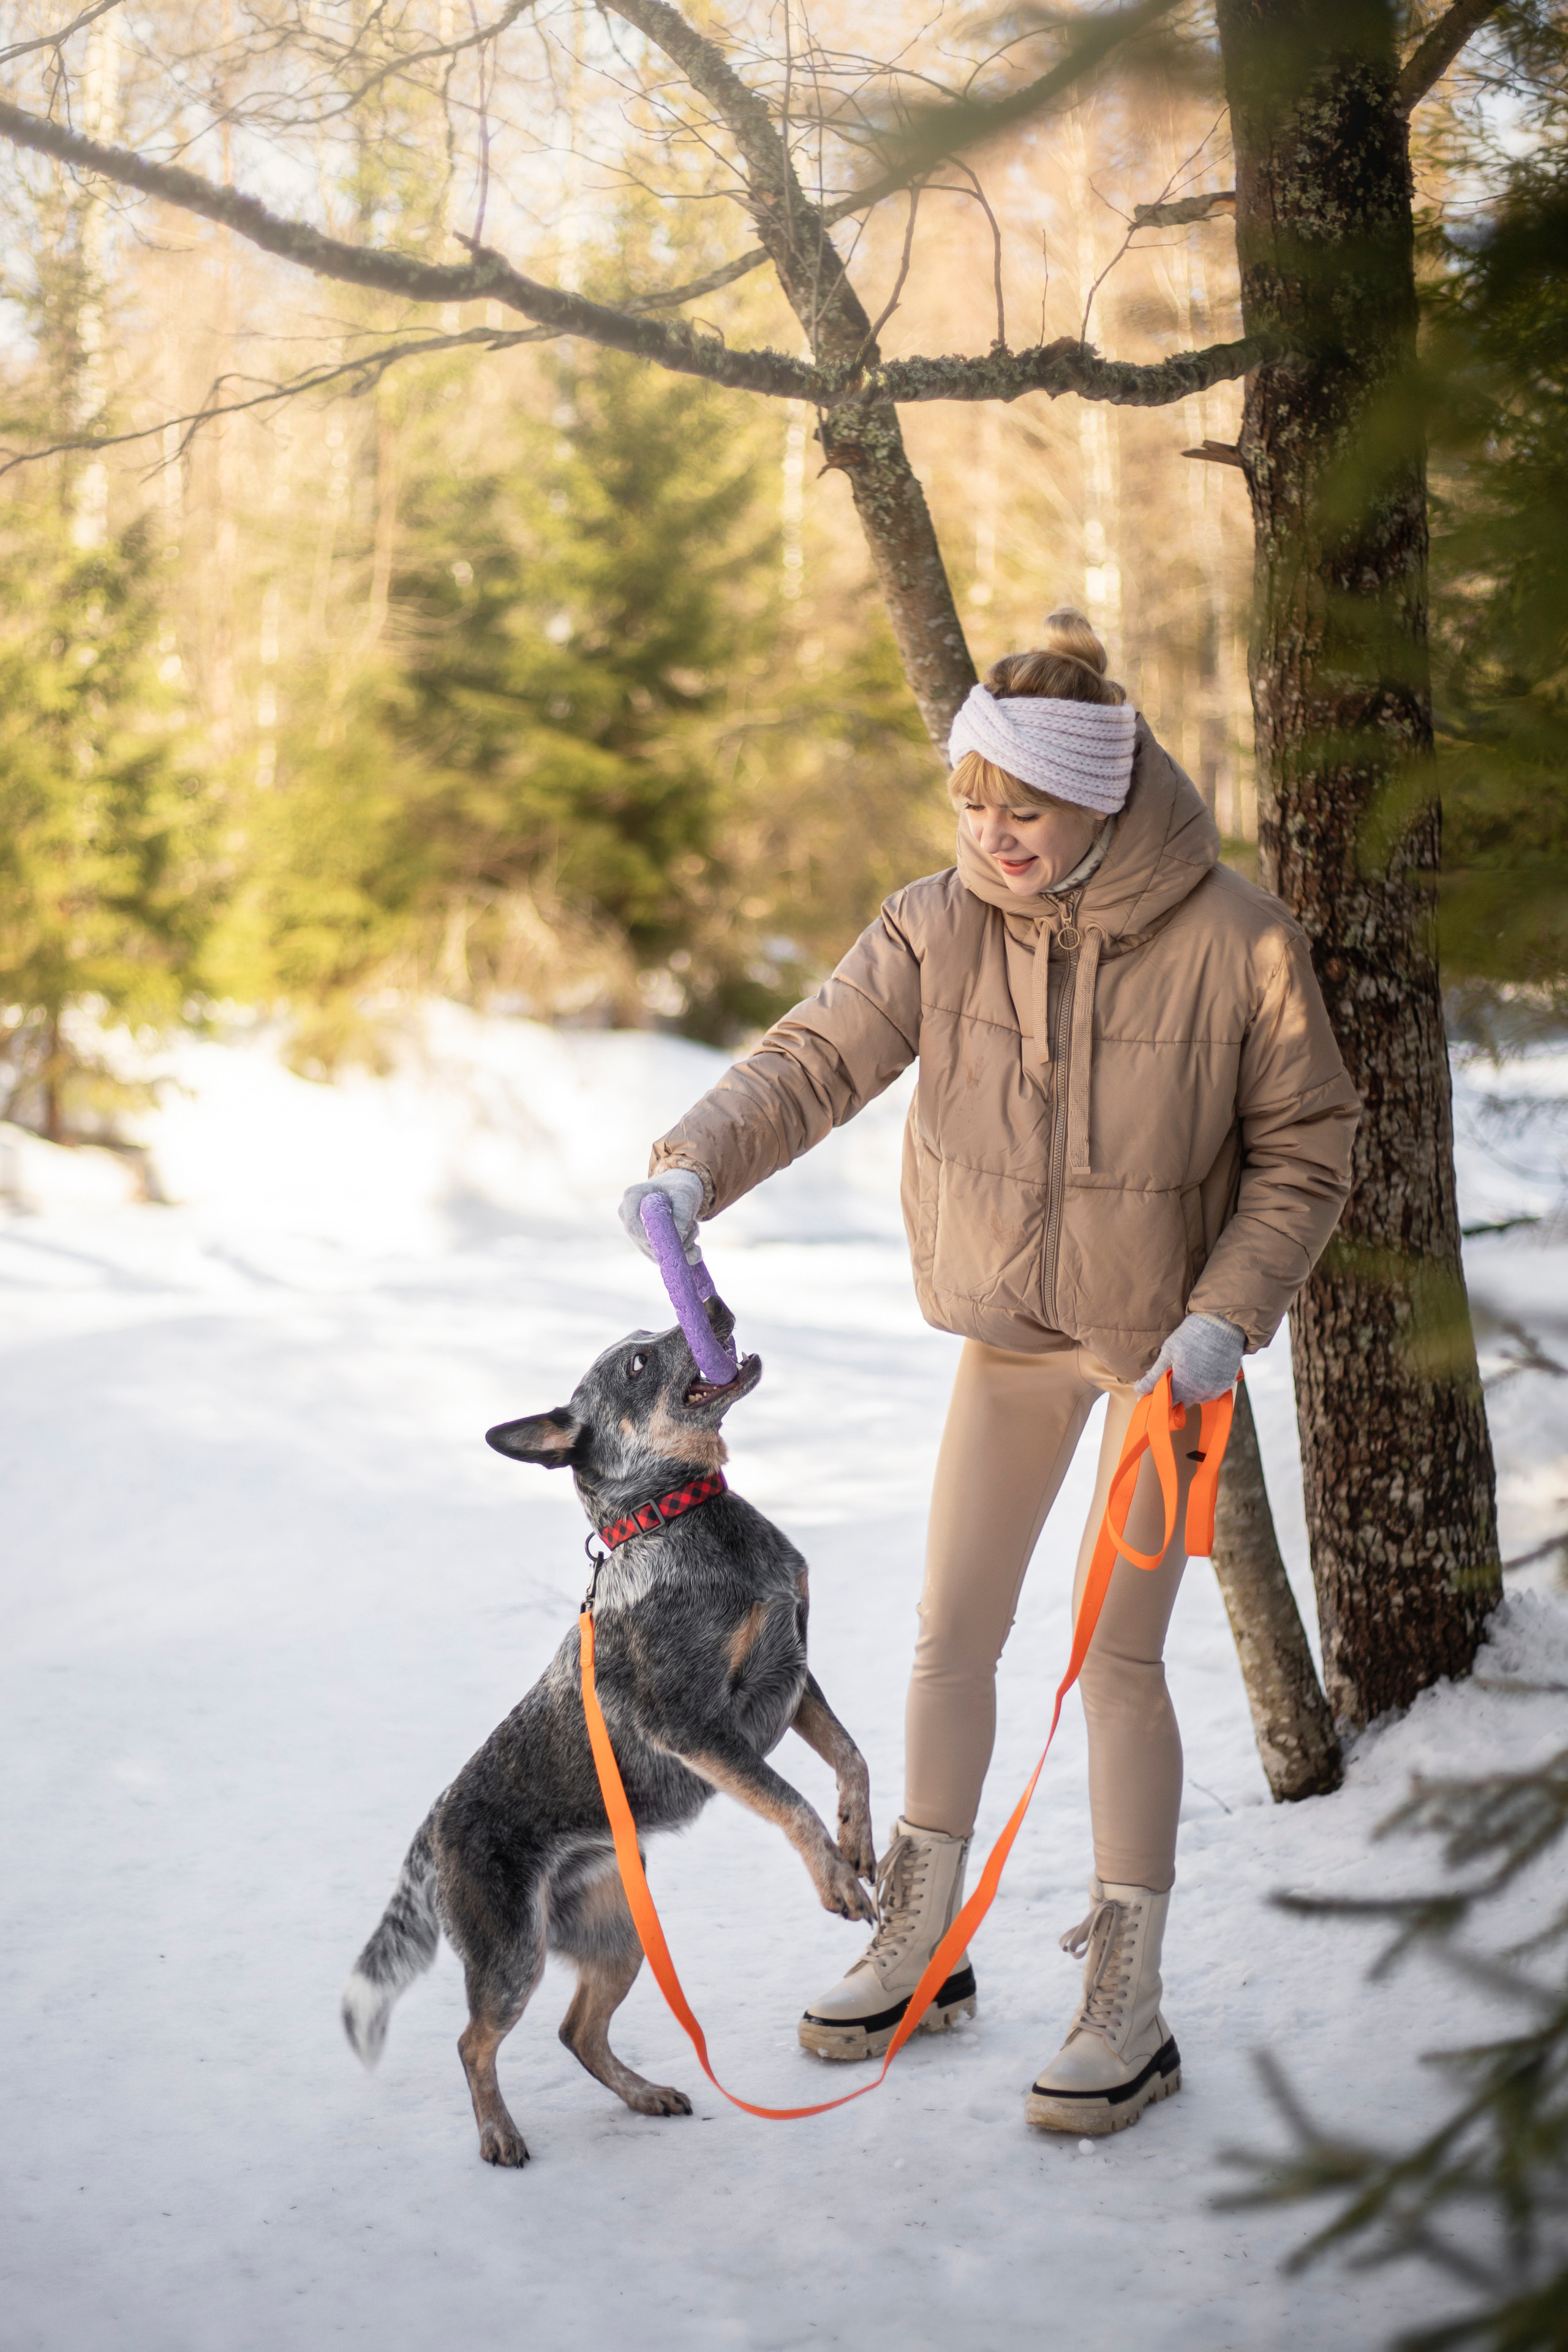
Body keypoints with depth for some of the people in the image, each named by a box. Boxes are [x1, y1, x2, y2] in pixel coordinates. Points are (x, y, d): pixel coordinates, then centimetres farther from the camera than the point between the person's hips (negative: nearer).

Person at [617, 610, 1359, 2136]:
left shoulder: (1234, 943, -21)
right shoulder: (939, 927, -13)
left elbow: (1303, 1151, -11)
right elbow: (815, 1060, -19)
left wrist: (1227, 1318, -20)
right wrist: (694, 1167, -37)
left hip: (1163, 1339, -4)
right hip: (1006, 1328, 4)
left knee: (1116, 1657, -4)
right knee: (951, 1632, 8)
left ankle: (1128, 2007, 10)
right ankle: (919, 1948, 26)